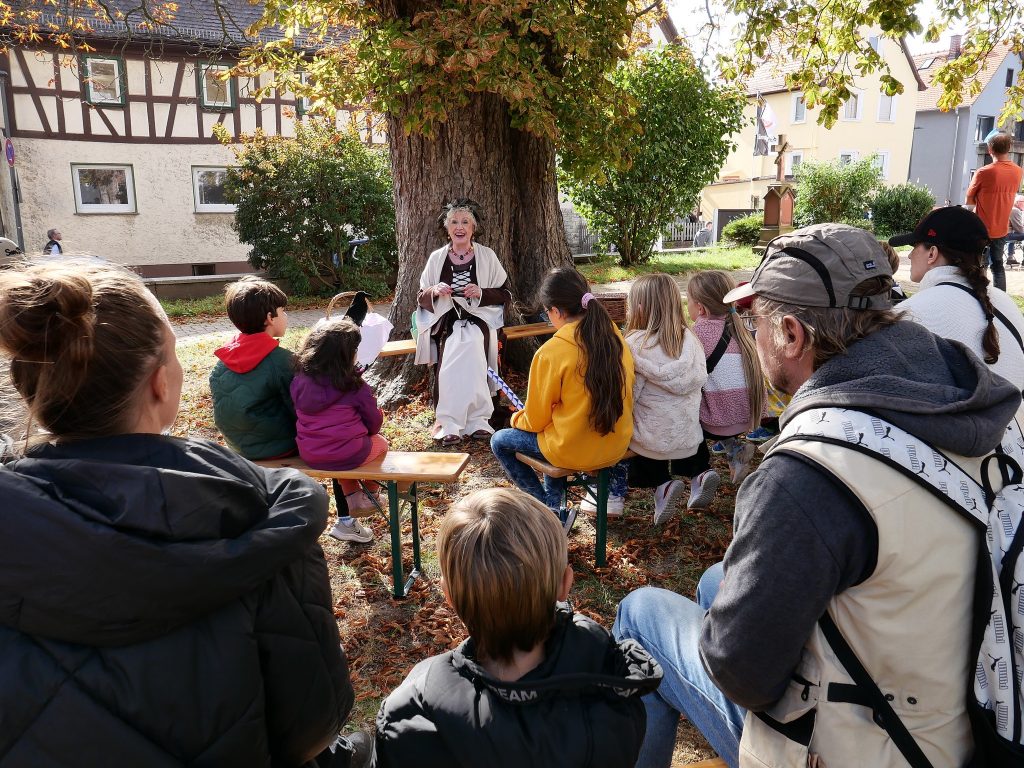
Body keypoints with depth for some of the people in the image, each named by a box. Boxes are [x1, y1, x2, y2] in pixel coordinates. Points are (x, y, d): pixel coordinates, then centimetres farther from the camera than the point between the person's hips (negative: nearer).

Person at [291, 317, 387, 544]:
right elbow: (374, 423, -5)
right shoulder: (354, 386, -15)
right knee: (380, 443, 25)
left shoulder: (299, 380, -3)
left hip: (309, 456, 5)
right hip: (349, 455, -5)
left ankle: (346, 520, 36)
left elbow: (303, 417, 10)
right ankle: (370, 495, 51)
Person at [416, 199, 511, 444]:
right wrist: (435, 291, -9)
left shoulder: (487, 256, 7)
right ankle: (476, 420, -26)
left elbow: (506, 294, 8)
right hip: (445, 321, 1)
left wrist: (481, 293, -11)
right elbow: (421, 298, 15)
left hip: (478, 319, -1)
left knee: (470, 347, -34)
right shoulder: (437, 258, 10)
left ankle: (450, 423, -28)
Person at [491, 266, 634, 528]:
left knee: (499, 441, 15)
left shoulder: (550, 353, -20)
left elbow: (535, 421, -10)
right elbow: (624, 396, 10)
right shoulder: (615, 338, -4)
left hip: (574, 451, -6)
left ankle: (551, 509, 11)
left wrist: (517, 418, 14)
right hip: (617, 445, 6)